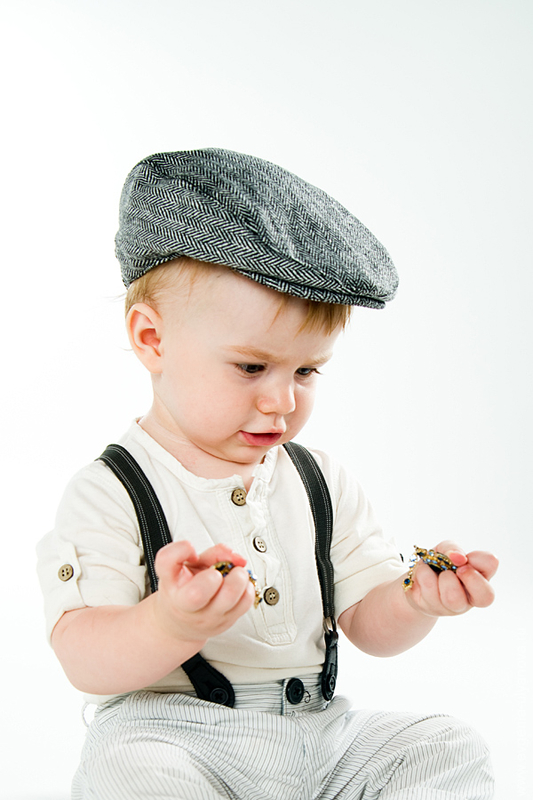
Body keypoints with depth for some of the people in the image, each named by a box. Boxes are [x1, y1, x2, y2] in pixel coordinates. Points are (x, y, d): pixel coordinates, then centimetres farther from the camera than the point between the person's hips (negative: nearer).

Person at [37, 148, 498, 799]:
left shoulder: (322, 485, 8)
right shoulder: (108, 495, -8)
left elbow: (368, 624, 7)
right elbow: (83, 661, -16)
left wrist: (415, 599, -17)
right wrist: (171, 626, -38)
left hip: (316, 726, 4)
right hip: (164, 730, -4)